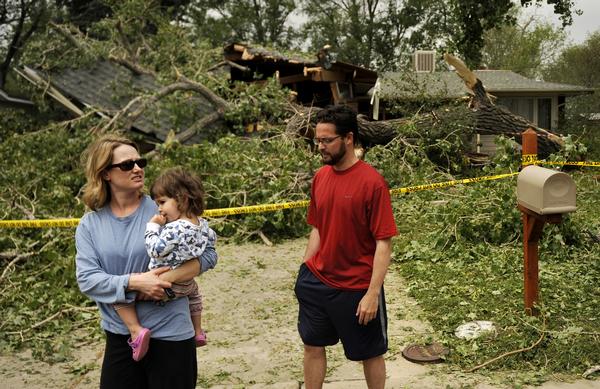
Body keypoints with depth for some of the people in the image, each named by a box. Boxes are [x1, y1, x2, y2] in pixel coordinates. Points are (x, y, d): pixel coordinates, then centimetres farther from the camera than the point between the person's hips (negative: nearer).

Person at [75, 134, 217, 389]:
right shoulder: (89, 225, 0)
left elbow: (208, 253, -6)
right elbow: (87, 279, -9)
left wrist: (167, 278, -20)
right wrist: (134, 282, -23)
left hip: (170, 334, -2)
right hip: (119, 336, 2)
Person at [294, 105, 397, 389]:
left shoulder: (372, 182, -17)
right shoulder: (320, 176, 2)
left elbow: (384, 243, -17)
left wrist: (373, 294, -20)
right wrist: (305, 271, 8)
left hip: (357, 288, -6)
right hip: (316, 281, 6)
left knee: (370, 354, 12)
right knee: (312, 345, 17)